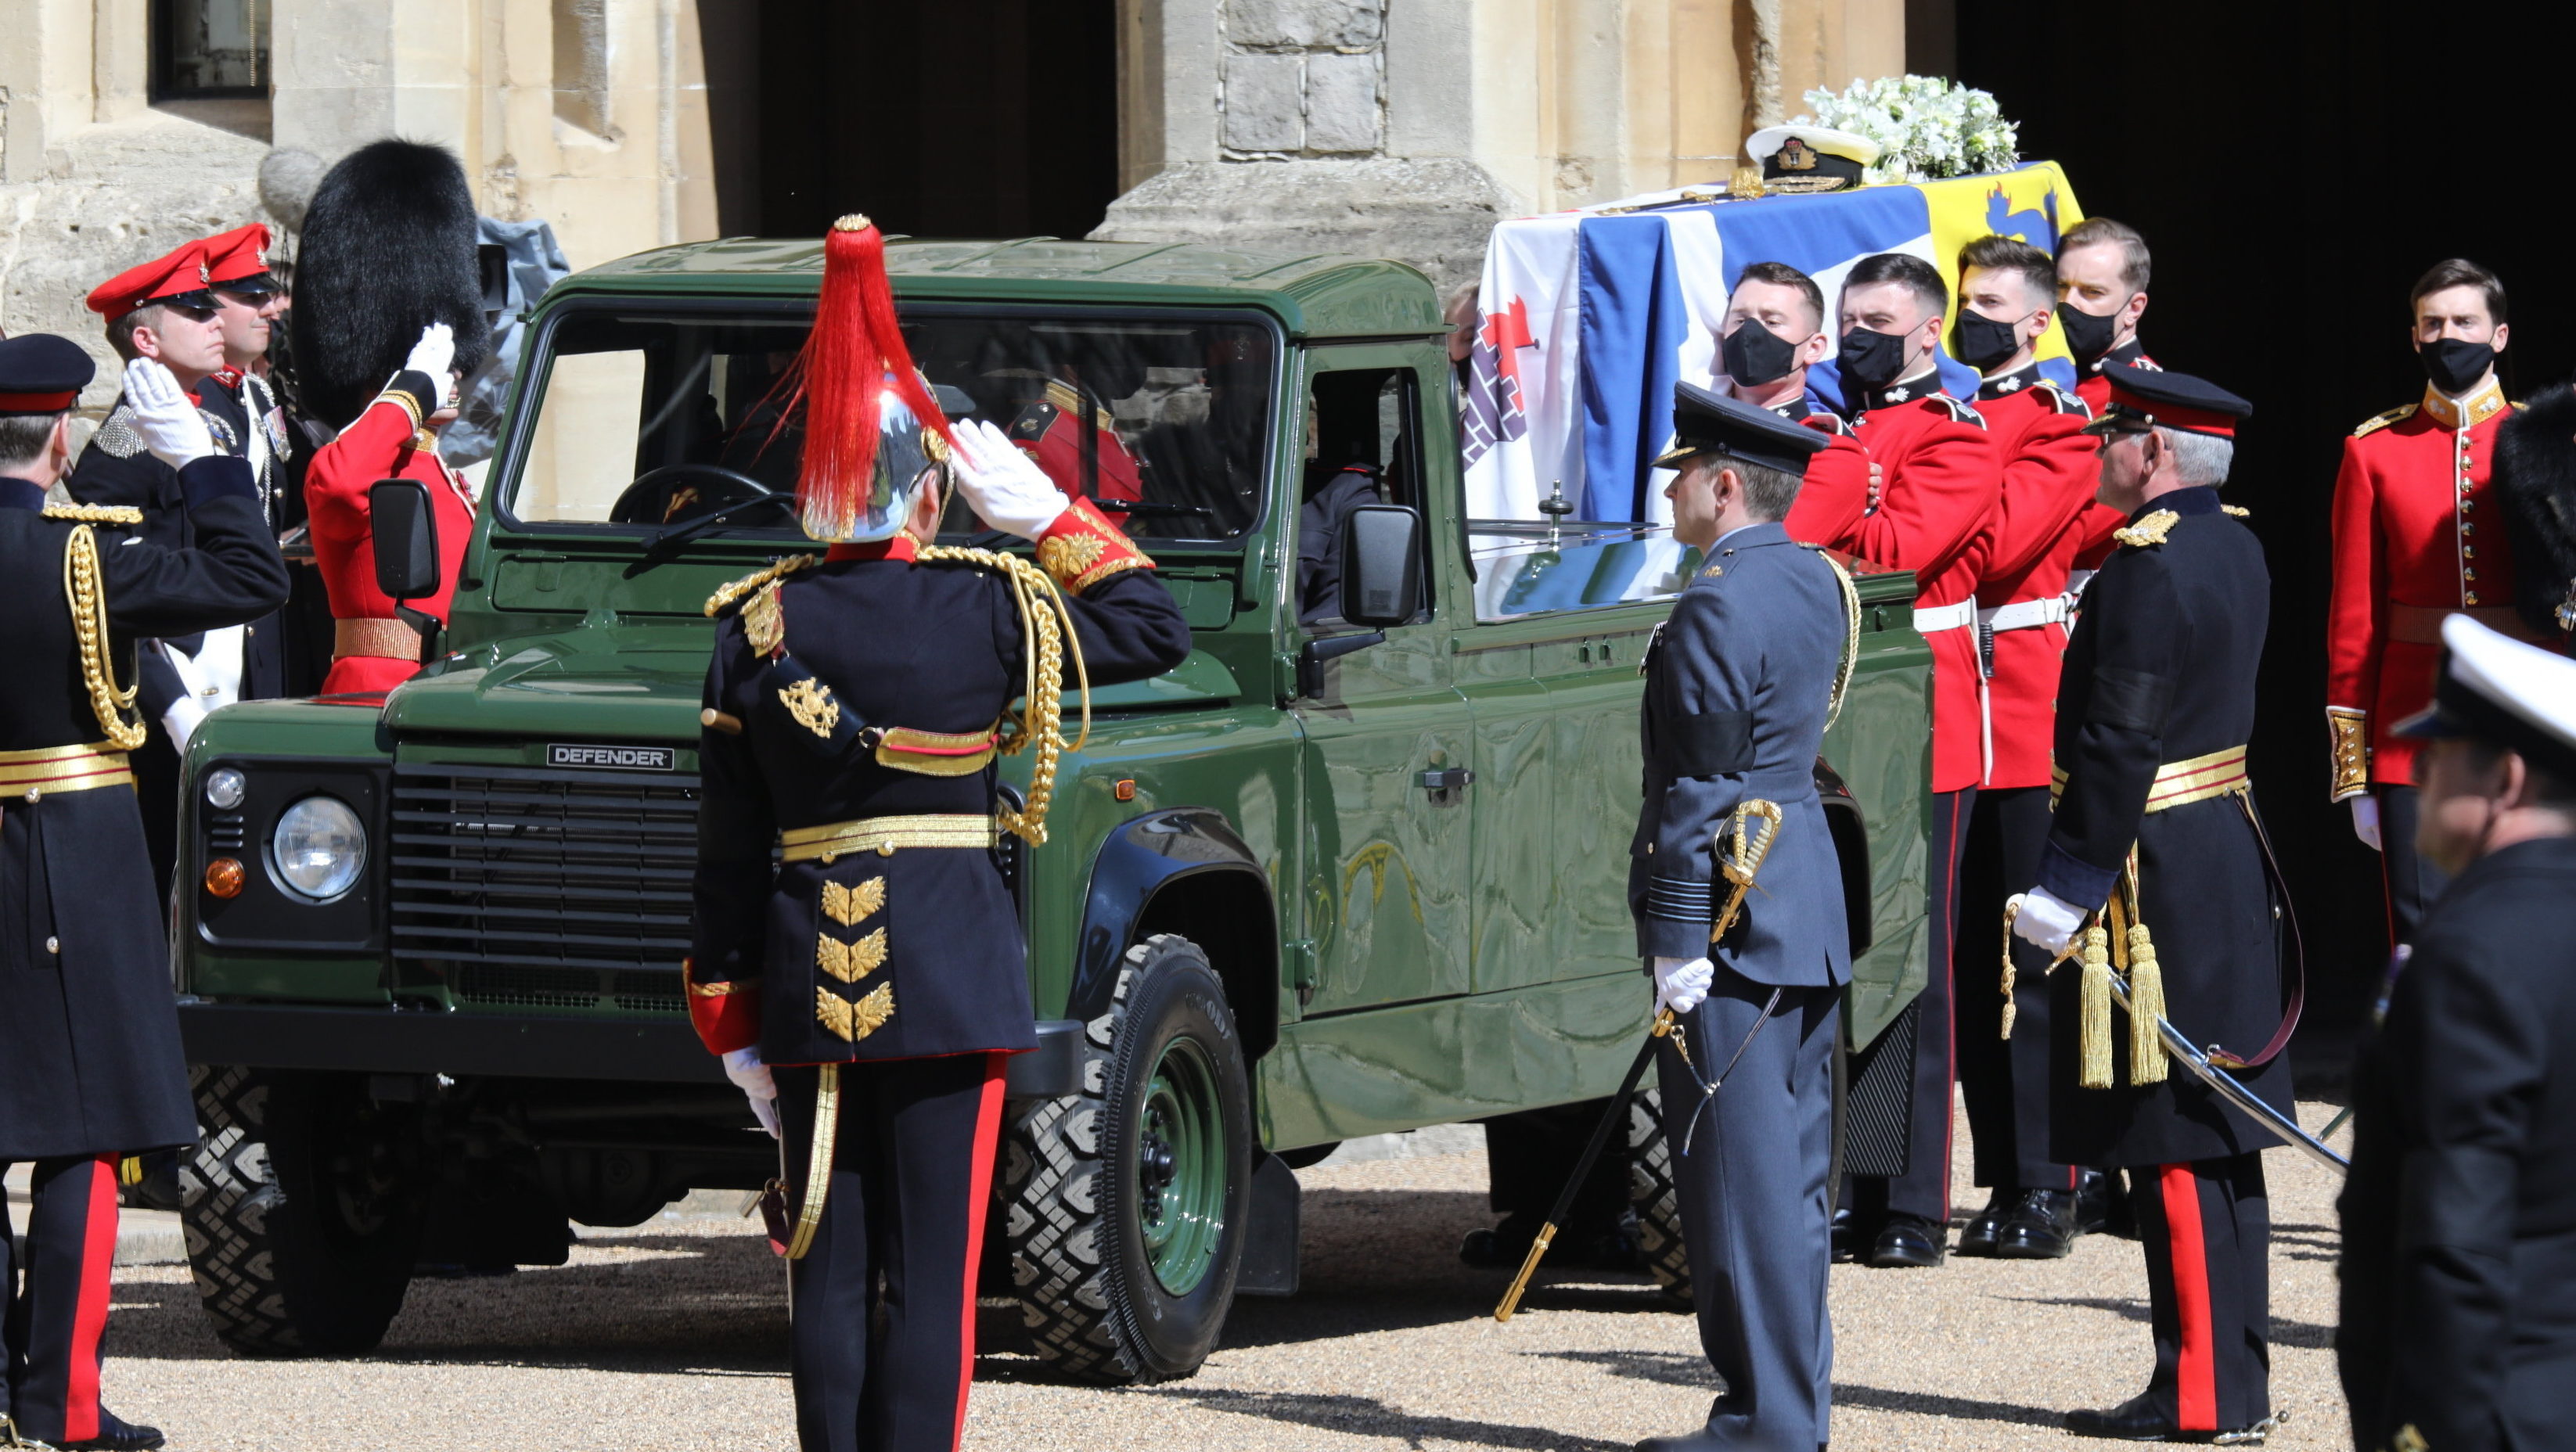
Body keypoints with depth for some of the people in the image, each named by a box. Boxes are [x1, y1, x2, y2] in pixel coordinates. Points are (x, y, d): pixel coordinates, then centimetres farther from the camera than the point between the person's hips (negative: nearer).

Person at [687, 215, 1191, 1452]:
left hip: (805, 970, 3)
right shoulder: (989, 610, -7)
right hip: (950, 966, -3)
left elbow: (727, 848, 4)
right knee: (932, 1268, -2)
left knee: (828, 1261, 9)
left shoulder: (755, 631, 1)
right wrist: (1044, 509, 10)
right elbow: (1157, 630, 8)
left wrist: (729, 1023, 10)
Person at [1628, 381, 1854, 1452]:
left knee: (1741, 1175, -6)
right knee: (1793, 1172, 13)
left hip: (1734, 915, -9)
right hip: (1813, 911, 9)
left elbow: (1698, 792, -18)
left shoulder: (1717, 609, -17)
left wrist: (1678, 945, -17)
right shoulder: (1817, 580, 11)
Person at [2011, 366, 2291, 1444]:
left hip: (2154, 872, -10)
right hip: (2231, 867, 10)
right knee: (2223, 1141, 12)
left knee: (2173, 1144, -6)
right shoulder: (2235, 550, 11)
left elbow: (2119, 744, -21)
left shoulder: (2148, 568, -18)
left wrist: (2067, 886, -18)